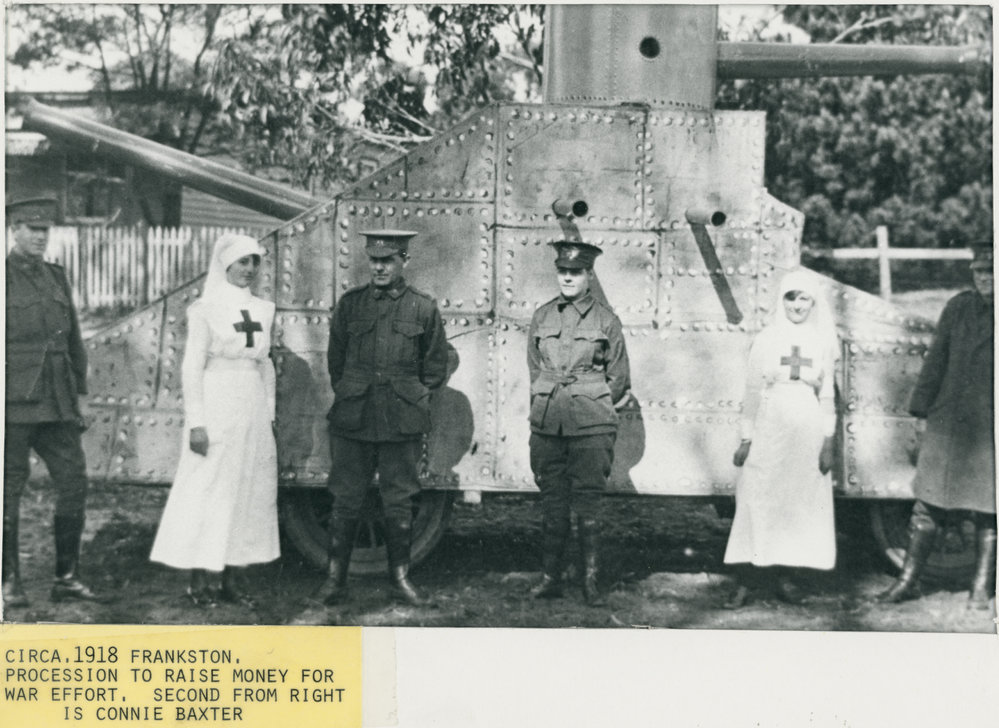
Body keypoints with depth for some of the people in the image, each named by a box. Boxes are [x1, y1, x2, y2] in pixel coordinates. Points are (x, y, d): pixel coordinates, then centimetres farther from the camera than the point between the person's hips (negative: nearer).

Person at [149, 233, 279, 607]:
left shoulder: (262, 310, 11)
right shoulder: (205, 309, -4)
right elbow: (192, 368, -7)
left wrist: (270, 415, 12)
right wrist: (195, 422, -12)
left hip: (254, 412, 6)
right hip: (217, 410, -5)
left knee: (251, 491, 6)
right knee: (208, 491, -2)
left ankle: (234, 578, 14)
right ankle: (201, 580, 7)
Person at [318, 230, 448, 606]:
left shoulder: (423, 308, 3)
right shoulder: (349, 303, 6)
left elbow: (436, 368, 11)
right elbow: (335, 360, 15)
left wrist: (410, 397, 7)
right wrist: (349, 395, 10)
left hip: (403, 423, -1)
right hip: (352, 420, 1)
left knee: (399, 501, 6)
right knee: (346, 500, 3)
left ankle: (400, 576, 17)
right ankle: (335, 577, 13)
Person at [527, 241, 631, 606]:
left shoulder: (605, 319, 1)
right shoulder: (542, 316, 9)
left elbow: (619, 379, 8)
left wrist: (592, 408, 9)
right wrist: (548, 404, 13)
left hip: (591, 426, -3)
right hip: (547, 423, 3)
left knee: (587, 501, -2)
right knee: (551, 501, 6)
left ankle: (590, 580, 6)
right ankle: (550, 576, 12)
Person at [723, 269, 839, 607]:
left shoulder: (824, 342, 5)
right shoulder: (766, 339, 2)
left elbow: (827, 395, 8)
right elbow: (752, 391, 3)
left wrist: (827, 442, 3)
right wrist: (746, 439, 0)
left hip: (808, 433, 2)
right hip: (769, 431, -2)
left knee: (800, 505, 5)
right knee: (757, 505, -3)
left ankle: (782, 574, 17)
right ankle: (745, 580, 1)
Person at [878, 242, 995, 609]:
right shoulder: (958, 307, 5)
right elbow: (936, 359, 8)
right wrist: (922, 410, 5)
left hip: (989, 428, -2)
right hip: (948, 422, 2)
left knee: (987, 510, 7)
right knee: (928, 503, 5)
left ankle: (981, 587, 20)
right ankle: (908, 580, 14)